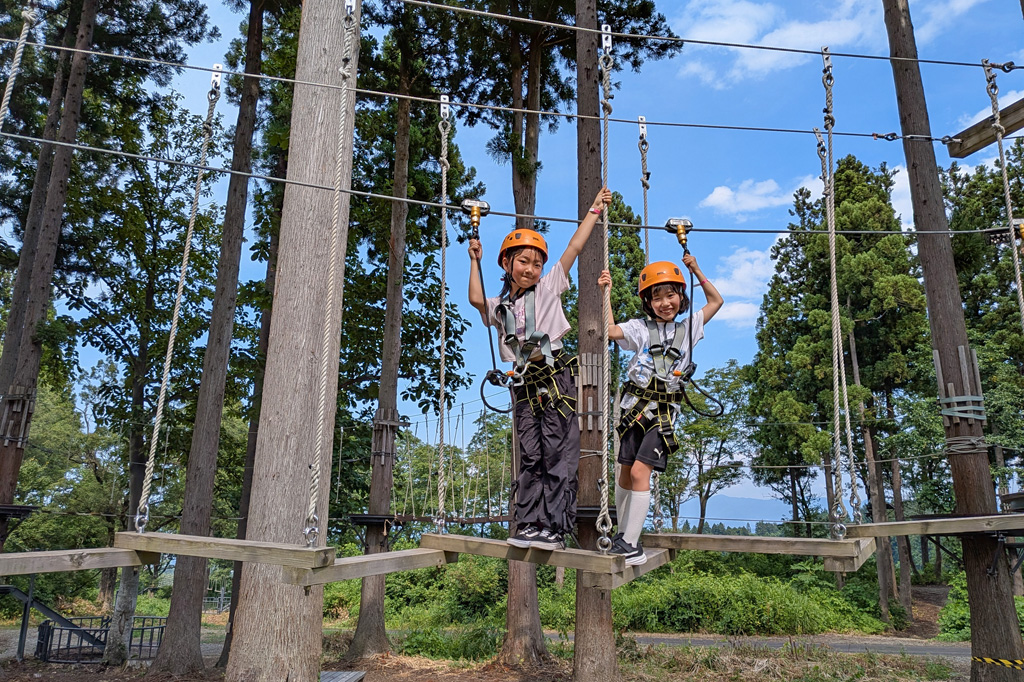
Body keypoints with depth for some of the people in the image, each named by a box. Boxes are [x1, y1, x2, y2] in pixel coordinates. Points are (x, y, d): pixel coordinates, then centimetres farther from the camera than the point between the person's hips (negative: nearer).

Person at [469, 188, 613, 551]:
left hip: (556, 379, -4)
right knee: (530, 459, 6)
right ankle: (528, 523, 11)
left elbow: (574, 247, 6)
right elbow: (476, 299, -4)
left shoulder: (549, 288, 8)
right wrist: (475, 260, 4)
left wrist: (594, 209, 7)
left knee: (559, 456, -5)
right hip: (525, 387, 4)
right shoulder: (500, 306, 17)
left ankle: (555, 528, -4)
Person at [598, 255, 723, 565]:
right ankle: (622, 534, 24)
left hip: (664, 412, -1)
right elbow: (610, 329, -13)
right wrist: (606, 293, -13)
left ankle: (630, 543, -7)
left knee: (640, 471, -13)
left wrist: (697, 272, 12)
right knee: (625, 472, 8)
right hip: (635, 407, 1)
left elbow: (716, 301, 18)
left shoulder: (688, 328, 10)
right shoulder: (641, 329, 3)